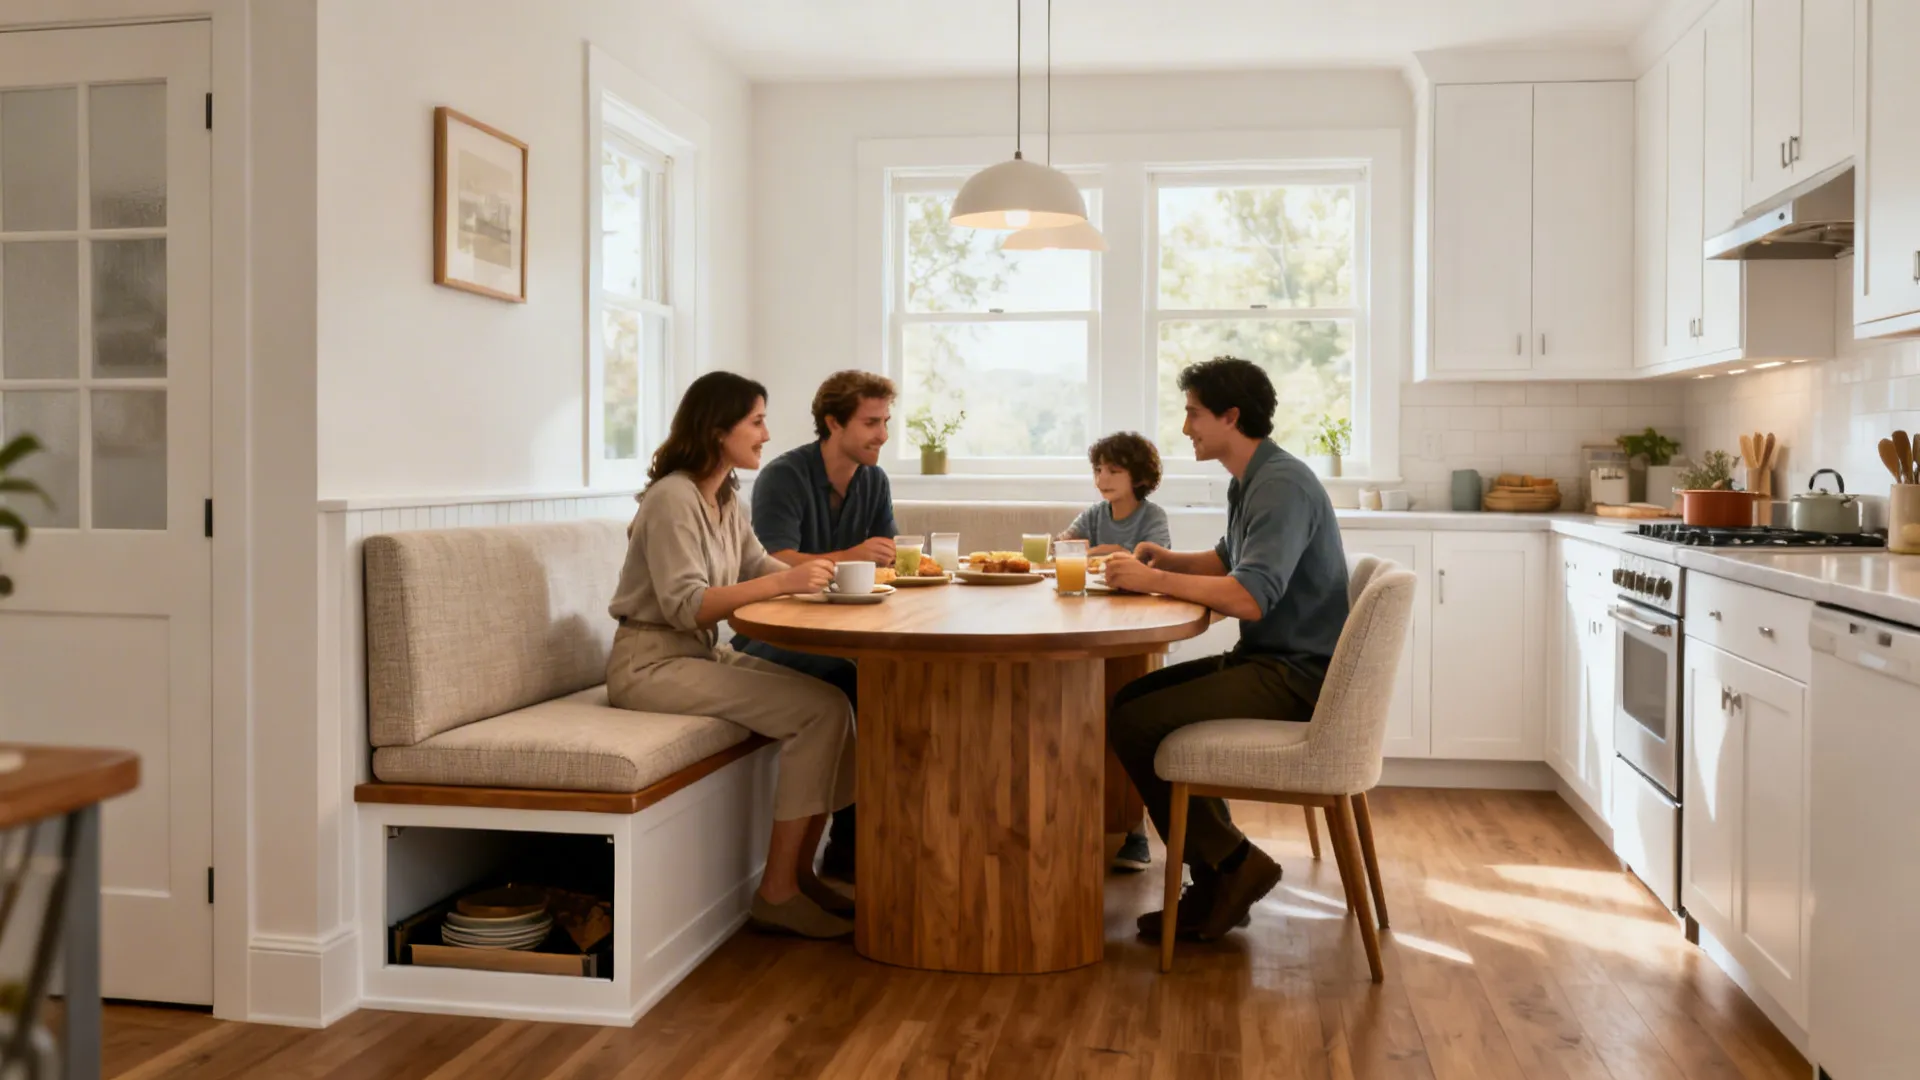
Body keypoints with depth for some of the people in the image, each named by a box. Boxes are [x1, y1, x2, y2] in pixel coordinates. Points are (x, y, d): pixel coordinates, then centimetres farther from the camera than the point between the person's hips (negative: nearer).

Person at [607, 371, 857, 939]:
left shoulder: (724, 498, 11)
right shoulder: (674, 498, -16)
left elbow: (758, 565, 18)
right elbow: (686, 605, -24)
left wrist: (815, 575, -1)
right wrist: (781, 583, -30)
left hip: (702, 654, 9)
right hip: (651, 663, -9)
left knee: (834, 700, -7)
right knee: (821, 709, -20)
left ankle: (800, 872, -1)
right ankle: (777, 892, -13)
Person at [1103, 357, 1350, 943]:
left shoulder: (1283, 485, -19)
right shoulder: (1250, 481, 14)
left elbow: (1250, 598, -30)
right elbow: (1227, 561, 29)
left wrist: (1154, 580, -20)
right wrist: (1165, 559, 9)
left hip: (1297, 675, -11)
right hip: (1267, 660, 11)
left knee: (1133, 724, -16)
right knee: (1133, 698, 12)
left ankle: (1230, 864, 0)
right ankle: (1217, 887, 12)